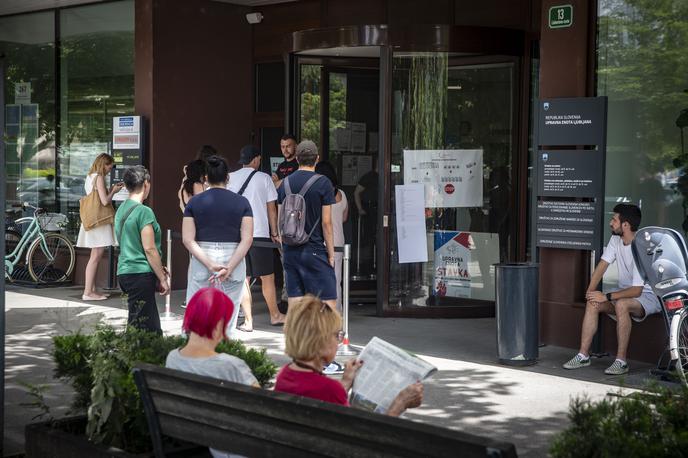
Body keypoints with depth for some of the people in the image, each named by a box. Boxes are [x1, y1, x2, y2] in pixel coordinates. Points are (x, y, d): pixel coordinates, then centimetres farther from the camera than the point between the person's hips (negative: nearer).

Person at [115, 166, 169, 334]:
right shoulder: (144, 212, -13)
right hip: (140, 275, -9)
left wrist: (159, 270, 22)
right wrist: (163, 278, -9)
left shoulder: (121, 209, 15)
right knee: (140, 328, -6)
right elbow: (149, 249, -16)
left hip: (124, 272, 9)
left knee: (153, 329, 12)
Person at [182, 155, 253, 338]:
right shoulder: (241, 202, 1)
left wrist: (210, 265, -11)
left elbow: (188, 239, -6)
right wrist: (229, 268, -12)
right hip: (233, 260, 0)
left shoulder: (194, 202, 2)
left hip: (201, 265, 0)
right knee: (227, 322, 5)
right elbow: (247, 239, -8)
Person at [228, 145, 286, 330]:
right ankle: (275, 315, 21)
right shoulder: (264, 178, 0)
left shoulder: (230, 178, 6)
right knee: (267, 277, 10)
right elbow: (272, 208, 2)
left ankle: (248, 320, 3)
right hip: (260, 233, -2)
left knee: (243, 279, 5)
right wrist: (274, 233, 11)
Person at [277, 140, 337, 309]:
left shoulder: (285, 183, 6)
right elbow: (326, 222, -9)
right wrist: (331, 253, -2)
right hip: (314, 250, -5)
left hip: (290, 251, 5)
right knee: (329, 304, -1)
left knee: (294, 305, 7)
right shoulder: (322, 183, -8)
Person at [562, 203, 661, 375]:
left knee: (621, 304, -37)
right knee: (592, 303, -14)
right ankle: (583, 355, -11)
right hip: (625, 291, 8)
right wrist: (590, 291, -12)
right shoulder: (616, 240, -1)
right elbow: (603, 264, 1)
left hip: (648, 295, -8)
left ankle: (621, 361, -30)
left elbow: (637, 290, -27)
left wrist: (606, 297, -29)